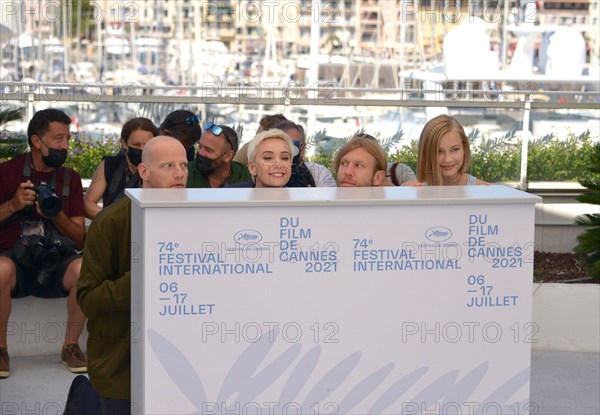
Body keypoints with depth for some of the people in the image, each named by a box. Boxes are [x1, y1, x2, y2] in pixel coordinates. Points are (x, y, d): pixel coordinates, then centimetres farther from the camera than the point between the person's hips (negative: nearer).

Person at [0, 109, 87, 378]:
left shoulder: (70, 179, 12)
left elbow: (80, 239, 8)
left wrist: (56, 215, -10)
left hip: (55, 264, 2)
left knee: (84, 268, -30)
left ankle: (70, 346, -11)